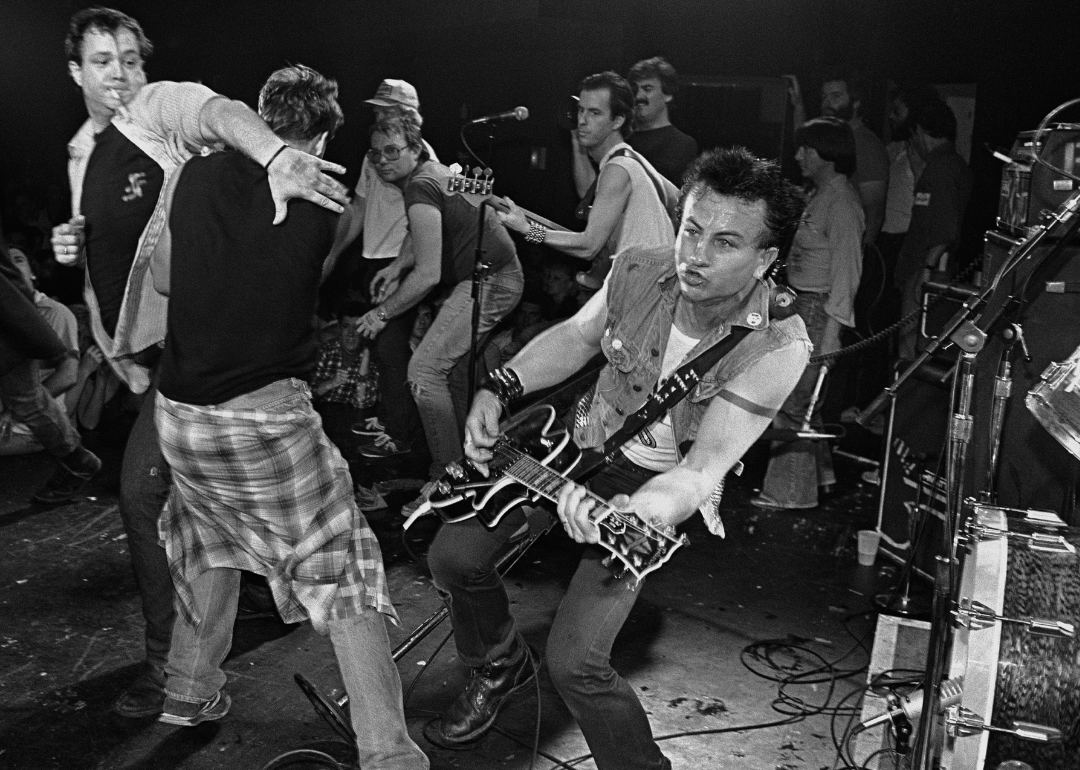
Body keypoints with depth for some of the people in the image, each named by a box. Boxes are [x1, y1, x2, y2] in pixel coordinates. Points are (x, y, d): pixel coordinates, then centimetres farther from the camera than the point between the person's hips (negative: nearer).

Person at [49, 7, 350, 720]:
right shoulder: (83, 152, 18)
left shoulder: (164, 106, -6)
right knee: (184, 480, 17)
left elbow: (221, 112, -29)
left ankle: (172, 661, 7)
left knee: (144, 488, -8)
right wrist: (74, 249, 3)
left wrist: (276, 157, -52)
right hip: (143, 342, 8)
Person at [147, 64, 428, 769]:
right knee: (341, 566, 5)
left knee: (213, 540, 29)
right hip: (268, 415, -4)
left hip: (180, 411, 4)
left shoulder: (192, 176, 3)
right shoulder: (326, 203, -3)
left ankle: (191, 693, 41)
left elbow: (164, 279, 14)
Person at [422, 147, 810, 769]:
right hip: (581, 444, 5)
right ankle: (501, 667, 33)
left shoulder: (777, 347, -28)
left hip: (660, 483, -5)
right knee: (454, 556, 2)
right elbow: (575, 337, 5)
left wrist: (628, 515, -53)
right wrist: (498, 390, -8)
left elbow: (703, 468, -33)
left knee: (575, 662, -18)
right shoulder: (639, 272, -15)